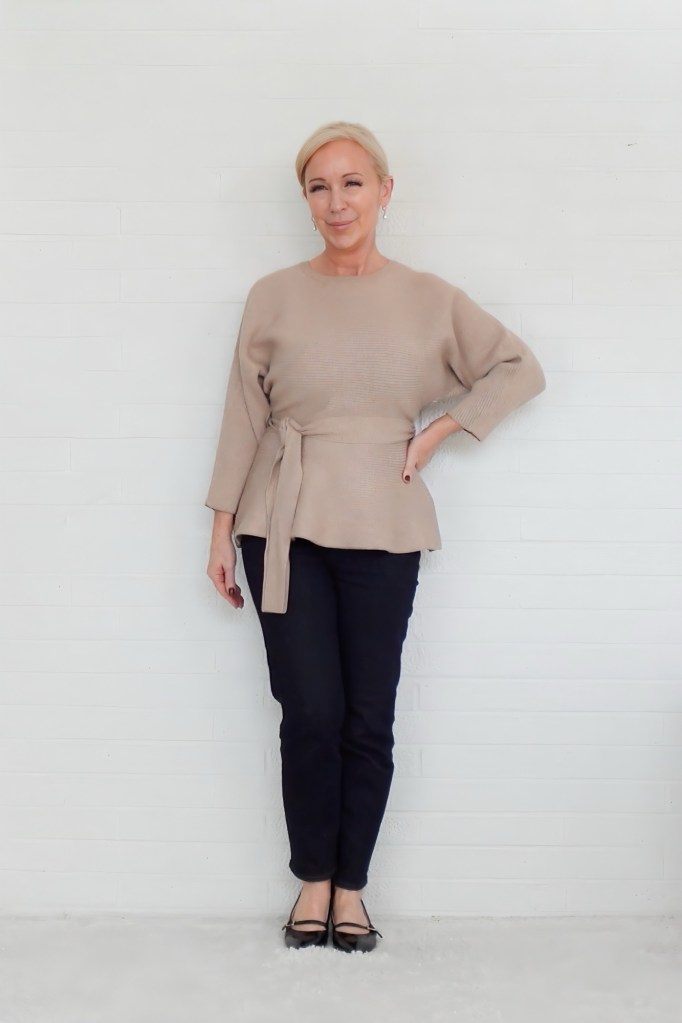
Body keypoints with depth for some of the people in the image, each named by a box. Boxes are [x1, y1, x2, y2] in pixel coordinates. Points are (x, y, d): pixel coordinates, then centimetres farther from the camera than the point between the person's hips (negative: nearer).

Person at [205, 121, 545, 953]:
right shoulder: (274, 297, 1)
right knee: (310, 712, -2)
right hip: (286, 527, -1)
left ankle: (351, 885, 21)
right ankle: (313, 880, 18)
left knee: (369, 717, 4)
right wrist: (222, 531, 3)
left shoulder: (430, 300, 3)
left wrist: (439, 430, 0)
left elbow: (520, 369, 11)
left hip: (382, 528, 1)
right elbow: (244, 415, 3)